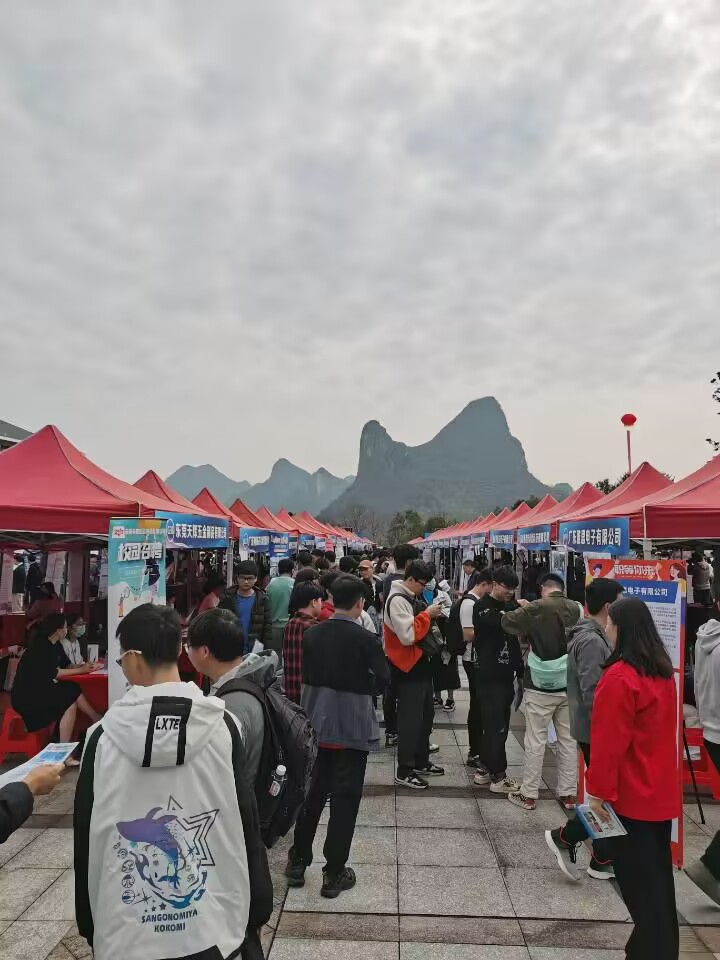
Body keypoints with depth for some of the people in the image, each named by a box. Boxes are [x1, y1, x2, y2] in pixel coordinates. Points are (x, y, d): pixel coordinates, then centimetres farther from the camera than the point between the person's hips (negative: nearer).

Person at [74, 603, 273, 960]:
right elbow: (246, 824, -7)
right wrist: (256, 913, 5)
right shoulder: (222, 725, -13)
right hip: (212, 929, 0)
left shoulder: (104, 736, -11)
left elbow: (86, 840, -2)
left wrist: (89, 926, 12)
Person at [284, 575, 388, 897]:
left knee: (311, 793, 19)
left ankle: (298, 861, 30)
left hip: (316, 725, 5)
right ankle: (334, 873, 17)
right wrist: (358, 683, 4)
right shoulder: (365, 639, -18)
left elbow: (306, 675, 4)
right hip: (352, 728, -4)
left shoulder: (311, 635, -4)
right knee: (345, 798, 8)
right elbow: (382, 679, -11)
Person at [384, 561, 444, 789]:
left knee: (425, 716, 19)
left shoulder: (413, 598, 12)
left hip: (421, 664, 10)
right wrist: (427, 614, -19)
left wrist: (433, 615, 5)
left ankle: (421, 762, 33)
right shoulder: (397, 600, -19)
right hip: (407, 668, -10)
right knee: (410, 719, -4)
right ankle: (404, 772, 7)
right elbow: (408, 635, -27)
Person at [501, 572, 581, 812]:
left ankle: (528, 794, 13)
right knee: (568, 740, 14)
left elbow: (507, 622, -9)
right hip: (568, 686, 4)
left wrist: (525, 609, 10)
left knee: (535, 741, 4)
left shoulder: (536, 609, -14)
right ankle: (569, 793, 23)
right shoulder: (575, 608, -1)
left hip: (540, 687, -4)